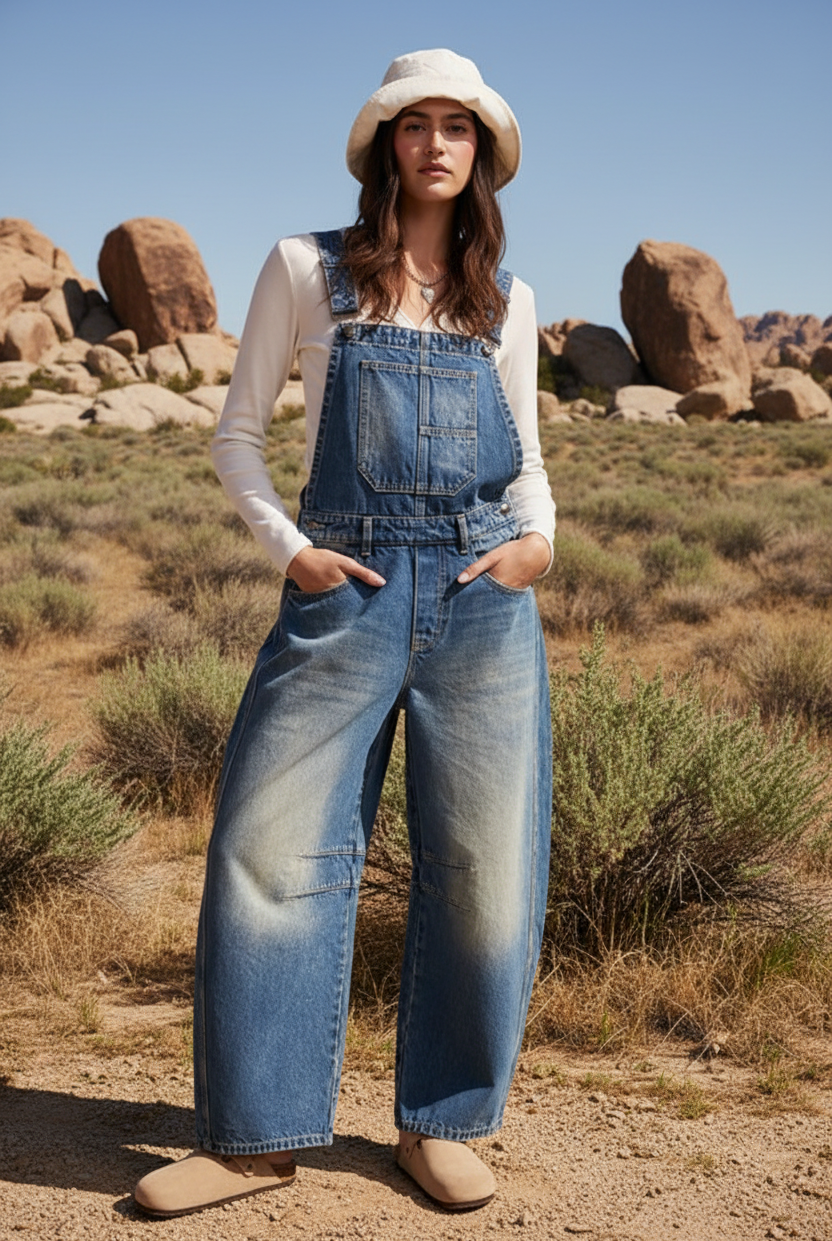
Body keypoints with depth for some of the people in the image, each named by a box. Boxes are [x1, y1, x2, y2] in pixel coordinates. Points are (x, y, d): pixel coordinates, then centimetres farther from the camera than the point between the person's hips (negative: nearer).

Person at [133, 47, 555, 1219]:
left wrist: (538, 536, -1)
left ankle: (440, 1121, 18)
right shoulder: (306, 268, 8)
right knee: (274, 849, -5)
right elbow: (238, 433, 9)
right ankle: (258, 1134, 8)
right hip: (344, 593, -2)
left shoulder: (505, 300, 15)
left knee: (484, 869, 2)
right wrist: (286, 547, -6)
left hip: (483, 598, 2)